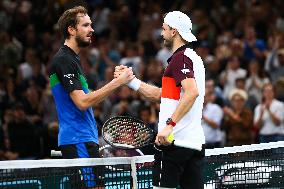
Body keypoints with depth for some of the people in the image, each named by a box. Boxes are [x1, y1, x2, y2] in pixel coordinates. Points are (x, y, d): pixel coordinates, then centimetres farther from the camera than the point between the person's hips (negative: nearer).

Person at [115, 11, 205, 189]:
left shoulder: (180, 57, -9)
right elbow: (159, 94, 25)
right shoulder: (194, 57, 21)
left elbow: (192, 92, -25)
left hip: (174, 141, -9)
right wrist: (130, 79, 23)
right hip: (196, 141, 9)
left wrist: (170, 124, -28)